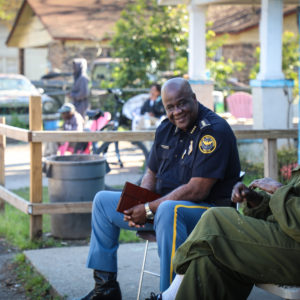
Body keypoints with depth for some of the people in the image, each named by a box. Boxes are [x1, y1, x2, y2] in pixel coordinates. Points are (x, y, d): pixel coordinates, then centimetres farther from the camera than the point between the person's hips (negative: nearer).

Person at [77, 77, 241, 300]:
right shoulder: (166, 129, 8)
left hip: (208, 209, -9)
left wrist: (150, 210, -21)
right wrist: (137, 205, -7)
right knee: (103, 201, 10)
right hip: (162, 205, 9)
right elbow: (151, 175, 15)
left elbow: (197, 191, -24)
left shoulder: (214, 131, -18)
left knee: (168, 210, -42)